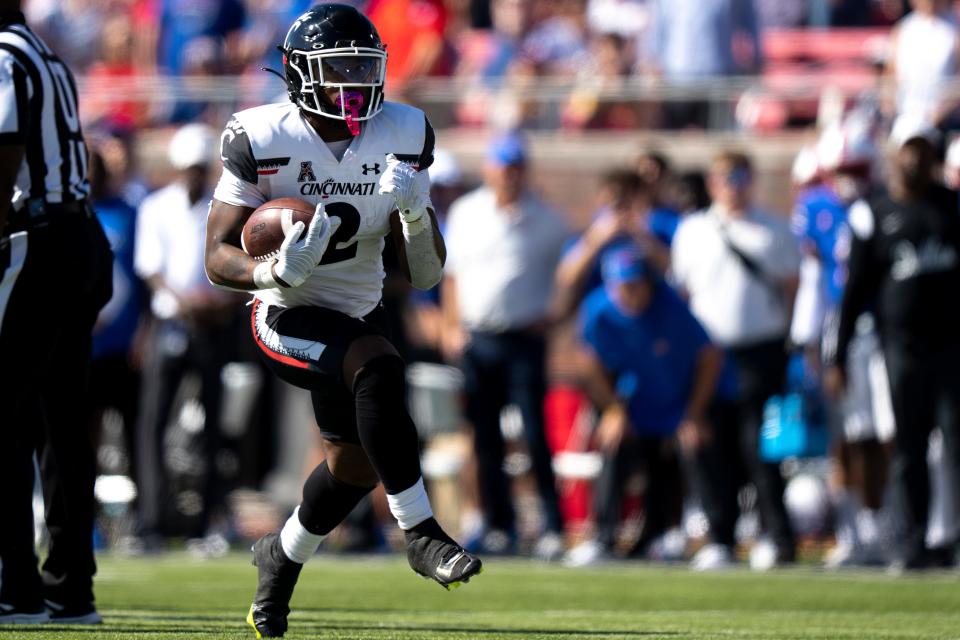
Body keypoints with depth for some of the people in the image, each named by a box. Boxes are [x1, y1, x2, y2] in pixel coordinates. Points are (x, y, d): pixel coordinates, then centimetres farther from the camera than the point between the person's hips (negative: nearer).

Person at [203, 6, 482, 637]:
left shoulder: (402, 137, -8)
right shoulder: (263, 142, -18)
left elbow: (426, 275, -6)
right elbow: (219, 258, -15)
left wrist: (416, 212, -26)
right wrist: (274, 273, -36)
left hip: (357, 313, 6)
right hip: (289, 318, -6)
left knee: (356, 465, 15)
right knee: (378, 368, -33)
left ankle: (282, 557, 45)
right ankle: (421, 535, -28)